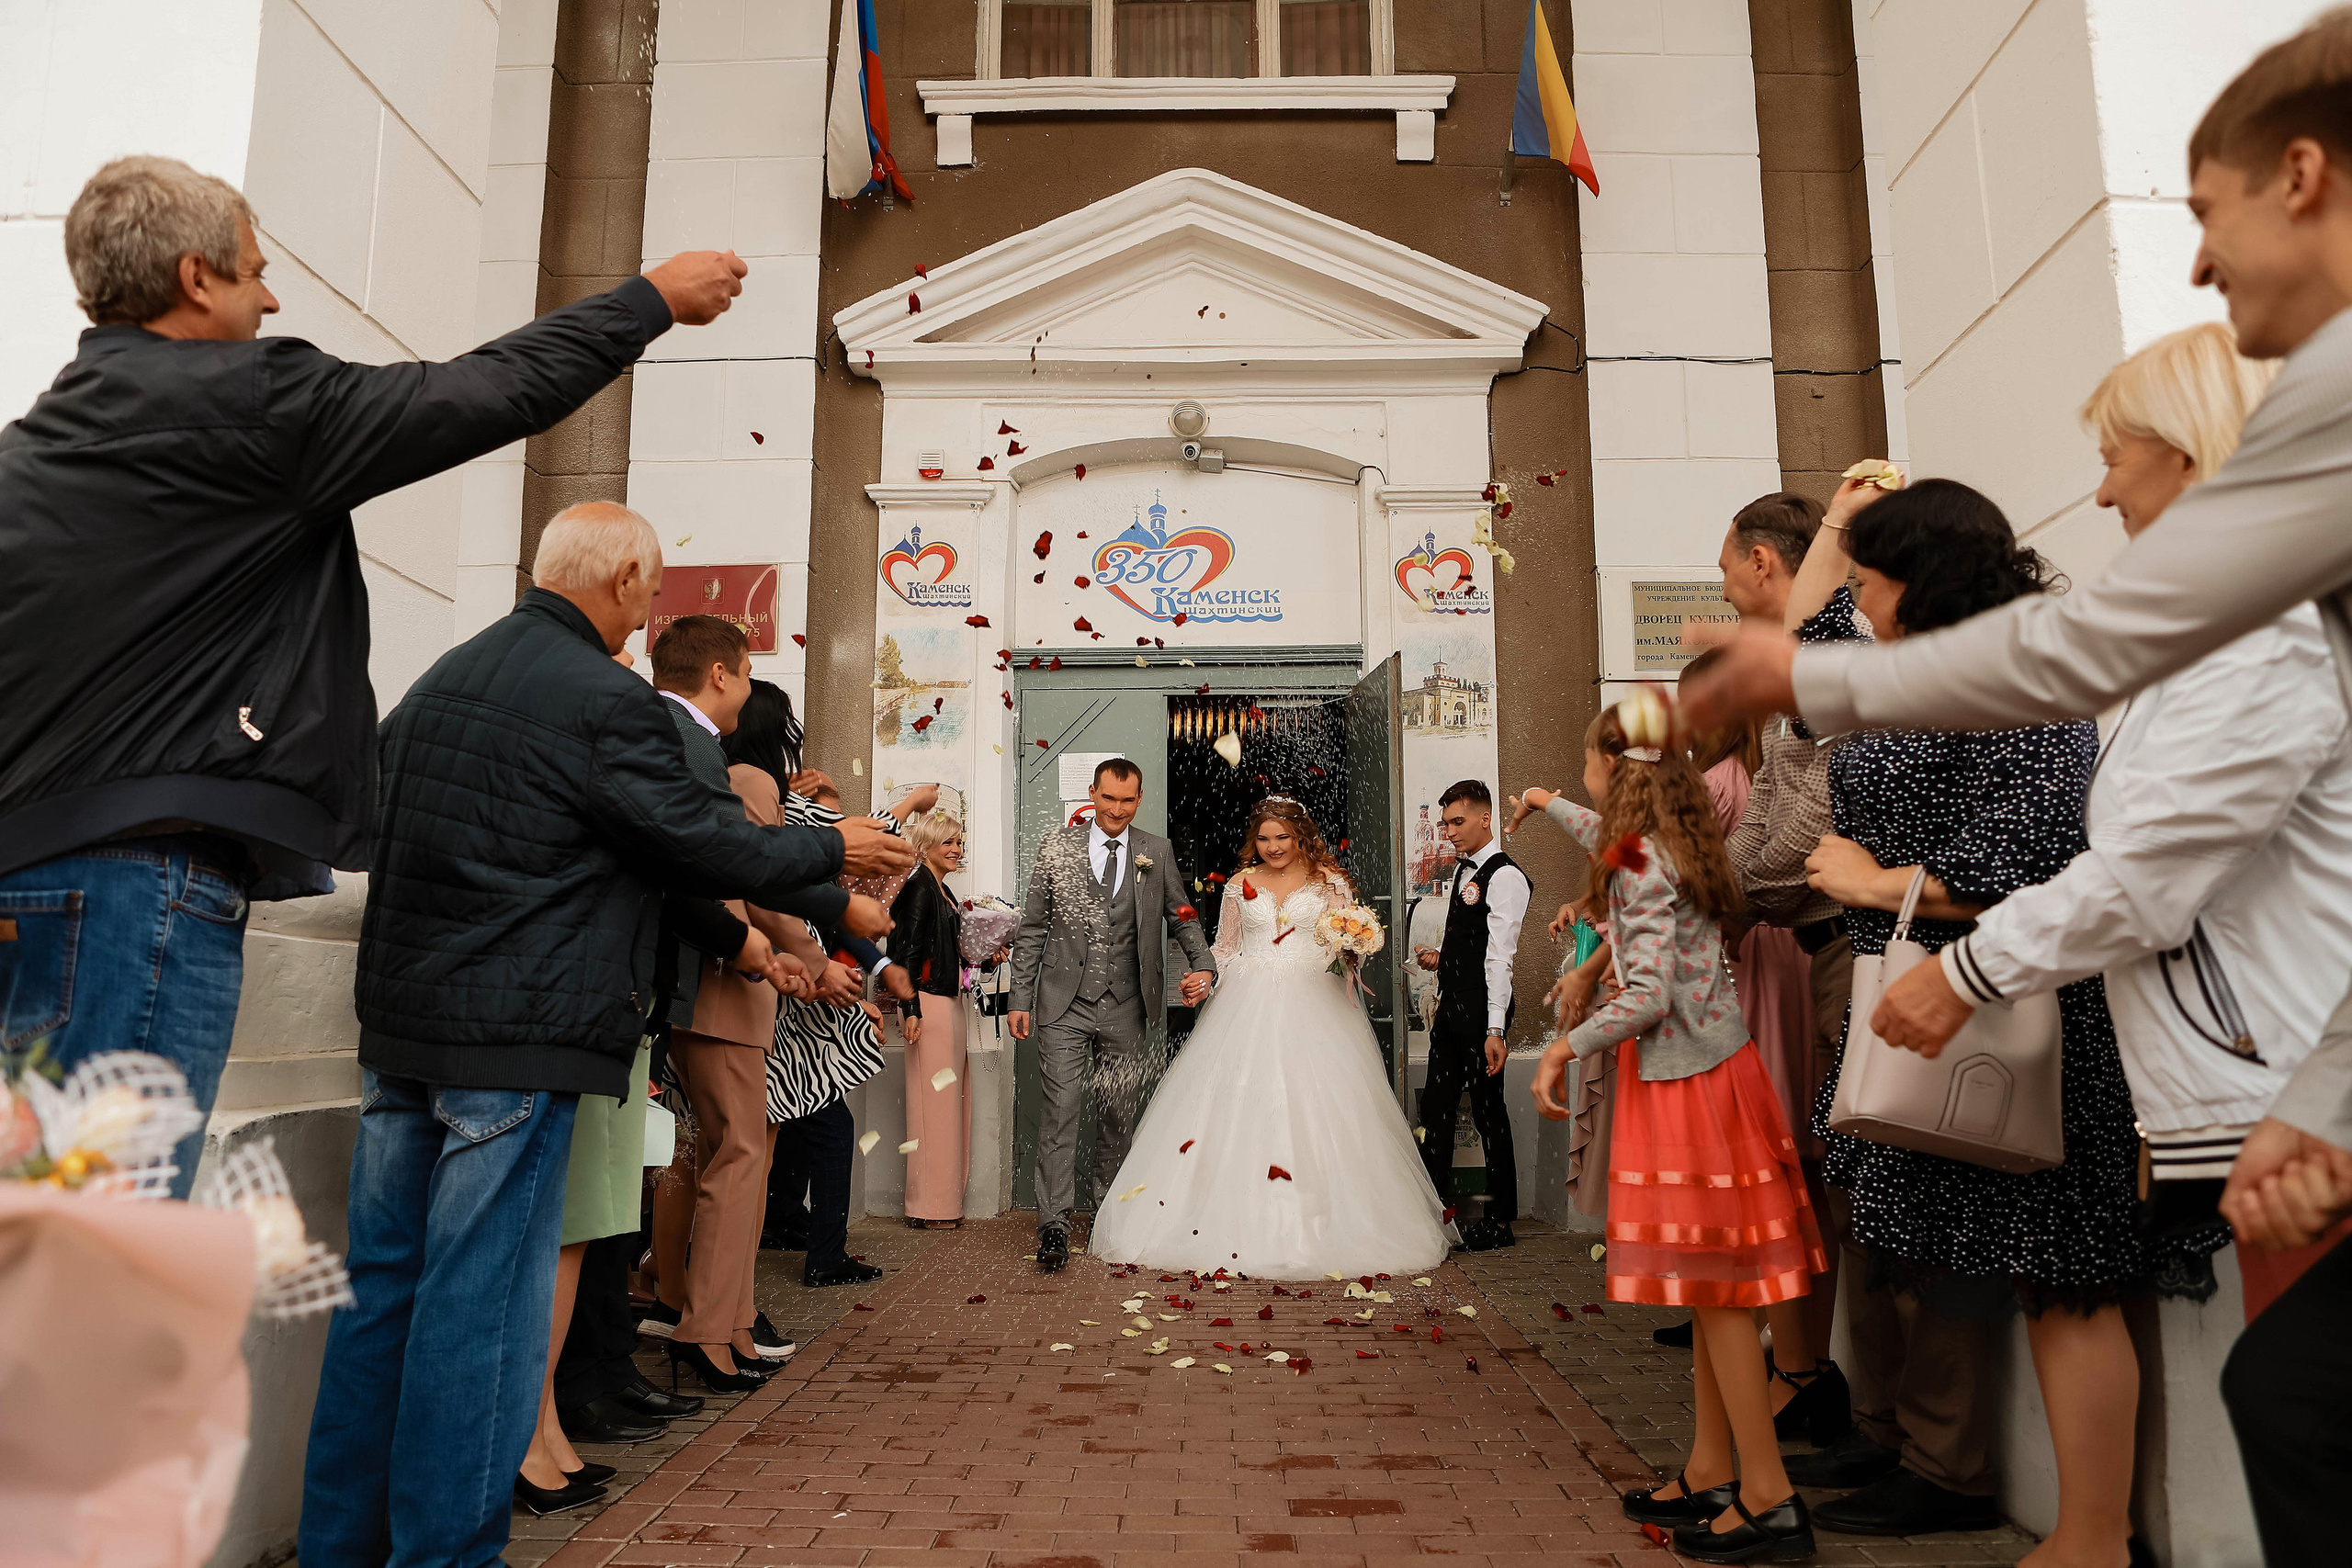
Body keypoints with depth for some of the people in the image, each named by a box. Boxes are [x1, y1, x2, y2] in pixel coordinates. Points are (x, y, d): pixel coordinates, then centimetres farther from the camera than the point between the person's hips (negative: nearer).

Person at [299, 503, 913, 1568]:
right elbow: (709, 846, -12)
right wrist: (835, 849, 4)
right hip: (516, 1038, -8)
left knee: (380, 1283, 15)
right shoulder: (605, 700, -14)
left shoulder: (440, 679, 14)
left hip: (397, 1021, 9)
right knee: (481, 1297, 1)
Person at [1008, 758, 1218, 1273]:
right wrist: (1020, 998, 2)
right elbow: (1032, 928, 4)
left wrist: (1203, 965, -7)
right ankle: (1054, 1226, 1)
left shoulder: (1158, 853, 5)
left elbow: (1183, 917, 12)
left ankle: (1105, 1208, 30)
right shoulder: (1056, 847, 2)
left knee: (1119, 1114, 11)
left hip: (1125, 1006, 2)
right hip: (1064, 1003, -2)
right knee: (1060, 1111, -6)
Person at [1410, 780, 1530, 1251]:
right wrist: (1440, 954, 6)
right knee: (1435, 1107, 13)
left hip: (1482, 1009, -9)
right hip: (1450, 1005, 9)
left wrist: (1495, 1029, -24)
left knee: (1488, 1110, 1)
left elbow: (1499, 957, -20)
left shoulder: (1505, 877, -14)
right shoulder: (1461, 869, 14)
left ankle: (1500, 1222, 13)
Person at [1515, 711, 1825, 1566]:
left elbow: (1649, 997, -23)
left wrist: (1566, 1046, -12)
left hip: (1685, 1081, -9)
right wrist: (1545, 803, 50)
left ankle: (1769, 1499, 5)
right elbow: (1607, 839, 35)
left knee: (1713, 1290, -3)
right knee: (1709, 1288, 13)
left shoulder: (1643, 869, -17)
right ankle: (1711, 1473, 23)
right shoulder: (1666, 847, 11)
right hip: (1712, 1071, 9)